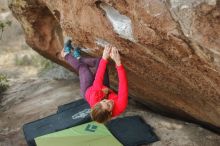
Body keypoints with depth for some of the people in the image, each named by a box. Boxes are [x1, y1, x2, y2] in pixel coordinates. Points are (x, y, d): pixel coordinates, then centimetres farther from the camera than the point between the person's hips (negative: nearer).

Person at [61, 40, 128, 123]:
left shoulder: (95, 100, -49)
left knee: (82, 66, 16)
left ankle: (67, 55, 55)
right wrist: (118, 62, -60)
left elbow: (98, 80, -44)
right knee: (99, 61, 7)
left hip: (88, 89, -2)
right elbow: (123, 85, -52)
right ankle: (78, 58, 43)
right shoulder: (120, 107, -48)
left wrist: (104, 58, -43)